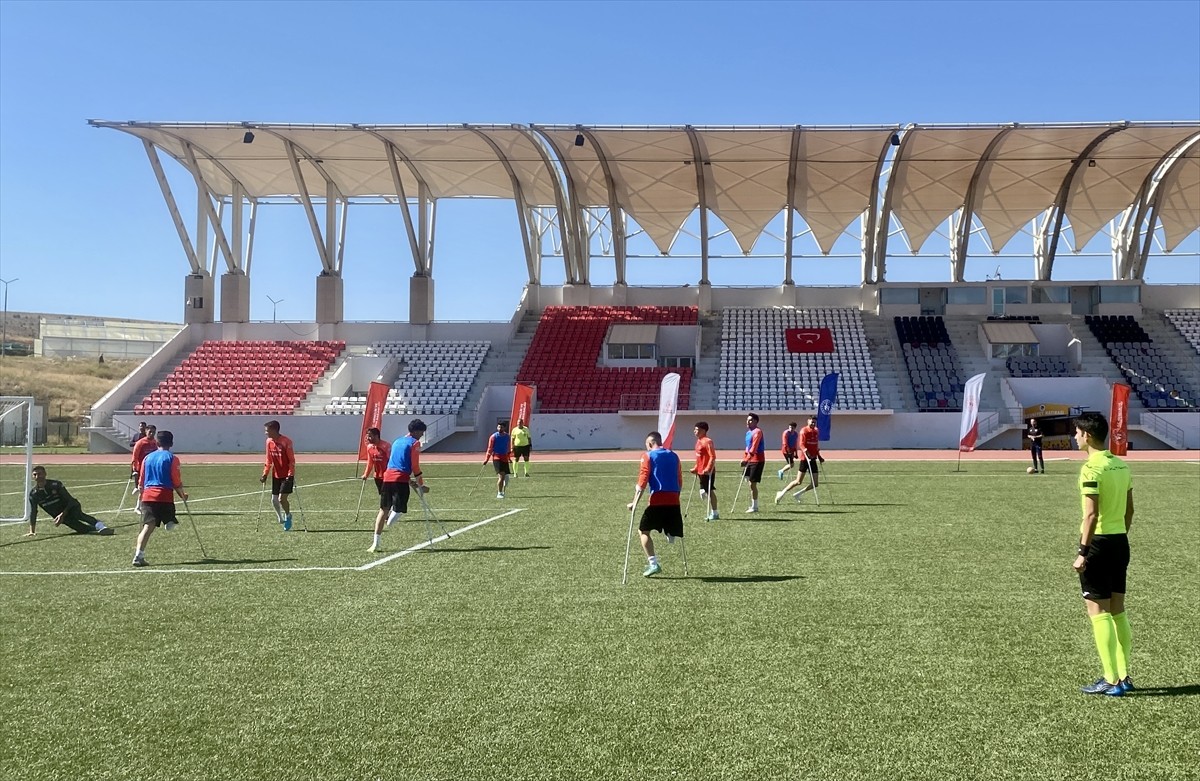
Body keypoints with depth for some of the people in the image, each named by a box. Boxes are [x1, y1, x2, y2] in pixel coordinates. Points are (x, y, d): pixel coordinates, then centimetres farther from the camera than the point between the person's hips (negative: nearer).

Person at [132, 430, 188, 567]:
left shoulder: (148, 458, 16)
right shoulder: (172, 458, 2)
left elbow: (142, 482, 19)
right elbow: (177, 482, 0)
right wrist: (182, 495, 17)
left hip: (148, 495, 4)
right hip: (165, 496, -4)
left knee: (148, 526, -5)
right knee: (170, 525, 16)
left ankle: (139, 554, -17)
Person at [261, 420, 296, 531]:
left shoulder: (286, 442, -17)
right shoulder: (269, 442, 2)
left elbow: (292, 460, -14)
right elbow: (269, 460, 12)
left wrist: (290, 475, -19)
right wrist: (265, 474, 7)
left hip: (287, 475, -6)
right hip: (276, 475, 6)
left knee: (282, 499, -13)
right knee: (274, 500, 4)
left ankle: (288, 516, 13)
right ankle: (281, 518, 26)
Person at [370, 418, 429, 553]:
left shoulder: (397, 441, 24)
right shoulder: (415, 443, 2)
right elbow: (415, 466, -3)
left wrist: (409, 480, 35)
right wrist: (421, 485, 4)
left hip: (388, 476, 6)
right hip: (401, 479, -6)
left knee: (383, 509, 8)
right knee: (399, 508, 6)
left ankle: (376, 544, 3)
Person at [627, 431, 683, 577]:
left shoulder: (648, 456, 3)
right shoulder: (673, 456, 17)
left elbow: (642, 481, -6)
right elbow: (680, 481, 18)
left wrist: (635, 502, -4)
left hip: (657, 499, -4)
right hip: (674, 500, 4)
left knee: (643, 531, 5)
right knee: (672, 533, 26)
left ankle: (653, 563, -4)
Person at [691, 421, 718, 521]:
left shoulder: (707, 441, -15)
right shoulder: (699, 441, 13)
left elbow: (712, 457, -20)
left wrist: (708, 469, -27)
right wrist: (695, 468, 20)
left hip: (707, 472, -10)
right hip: (701, 471, 10)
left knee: (710, 491, -4)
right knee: (704, 492, 13)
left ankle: (714, 513, 3)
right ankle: (712, 512, 20)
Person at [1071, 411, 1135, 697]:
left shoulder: (1091, 468, -17)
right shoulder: (1122, 465, 9)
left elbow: (1091, 514, -21)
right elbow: (1130, 509, 14)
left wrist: (1082, 552, -18)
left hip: (1099, 544, -8)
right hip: (1120, 541, 8)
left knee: (1098, 613, -1)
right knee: (1117, 611, 15)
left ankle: (1111, 681, 2)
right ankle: (1124, 677, 20)